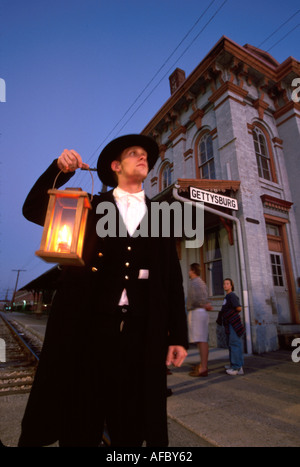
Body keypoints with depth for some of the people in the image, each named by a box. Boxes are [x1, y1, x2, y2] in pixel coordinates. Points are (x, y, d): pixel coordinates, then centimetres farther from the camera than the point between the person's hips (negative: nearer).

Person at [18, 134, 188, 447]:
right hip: (89, 327, -1)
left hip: (142, 332, 2)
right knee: (79, 424, 13)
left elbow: (173, 277, 6)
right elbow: (33, 210, 9)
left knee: (132, 426, 14)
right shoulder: (90, 207, 9)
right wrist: (59, 169, -4)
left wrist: (178, 335, 2)